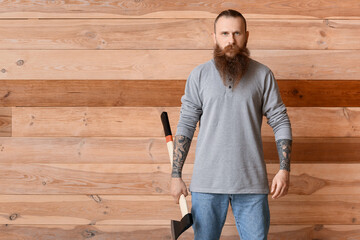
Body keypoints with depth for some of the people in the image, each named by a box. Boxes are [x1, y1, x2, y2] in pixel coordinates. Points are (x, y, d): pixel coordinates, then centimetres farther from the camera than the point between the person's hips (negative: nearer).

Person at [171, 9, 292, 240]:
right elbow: (185, 126, 4)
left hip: (251, 184, 0)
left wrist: (285, 169, -5)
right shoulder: (199, 75, 3)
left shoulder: (263, 75, 3)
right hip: (207, 183, 0)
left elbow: (280, 122, 4)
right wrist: (176, 175, 0)